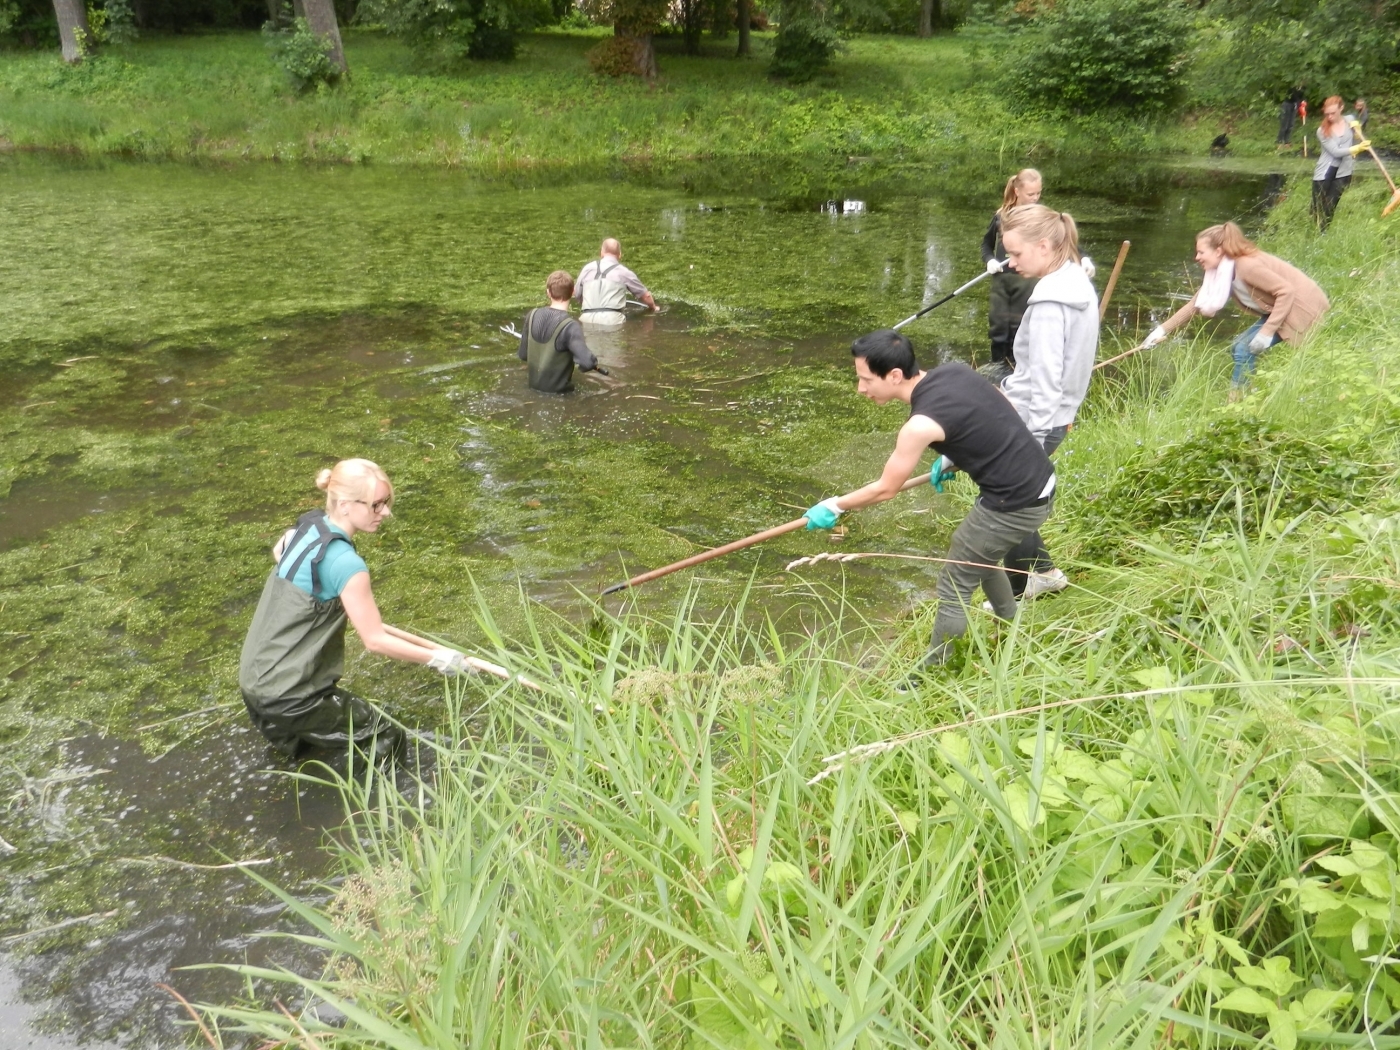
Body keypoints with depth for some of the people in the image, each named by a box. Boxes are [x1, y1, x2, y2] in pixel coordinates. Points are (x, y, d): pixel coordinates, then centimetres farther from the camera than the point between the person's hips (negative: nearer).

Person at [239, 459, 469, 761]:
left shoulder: (308, 523, 0)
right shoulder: (345, 563, -24)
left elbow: (278, 552, 24)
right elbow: (376, 640, -17)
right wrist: (436, 658, -7)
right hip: (286, 695, -8)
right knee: (388, 742, 2)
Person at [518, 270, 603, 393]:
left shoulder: (532, 316, -5)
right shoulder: (570, 326, -24)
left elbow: (523, 355, 4)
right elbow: (587, 362, -34)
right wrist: (596, 365, -10)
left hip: (534, 386, 6)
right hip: (558, 391, -6)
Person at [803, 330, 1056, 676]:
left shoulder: (921, 425, -23)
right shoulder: (954, 370, -1)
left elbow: (884, 489, -10)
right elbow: (998, 414, 14)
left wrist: (834, 506, 4)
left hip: (1014, 505, -9)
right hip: (1041, 482, 9)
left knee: (954, 587, 6)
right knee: (981, 558, 30)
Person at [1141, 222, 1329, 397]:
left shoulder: (1247, 265, -25)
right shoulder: (1221, 272, 2)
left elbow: (1286, 291, -27)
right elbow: (1196, 303, 10)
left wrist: (1267, 332, -28)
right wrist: (1163, 329, 6)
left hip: (1302, 306, -9)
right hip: (1280, 308, 9)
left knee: (1245, 349, -14)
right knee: (1239, 347, 8)